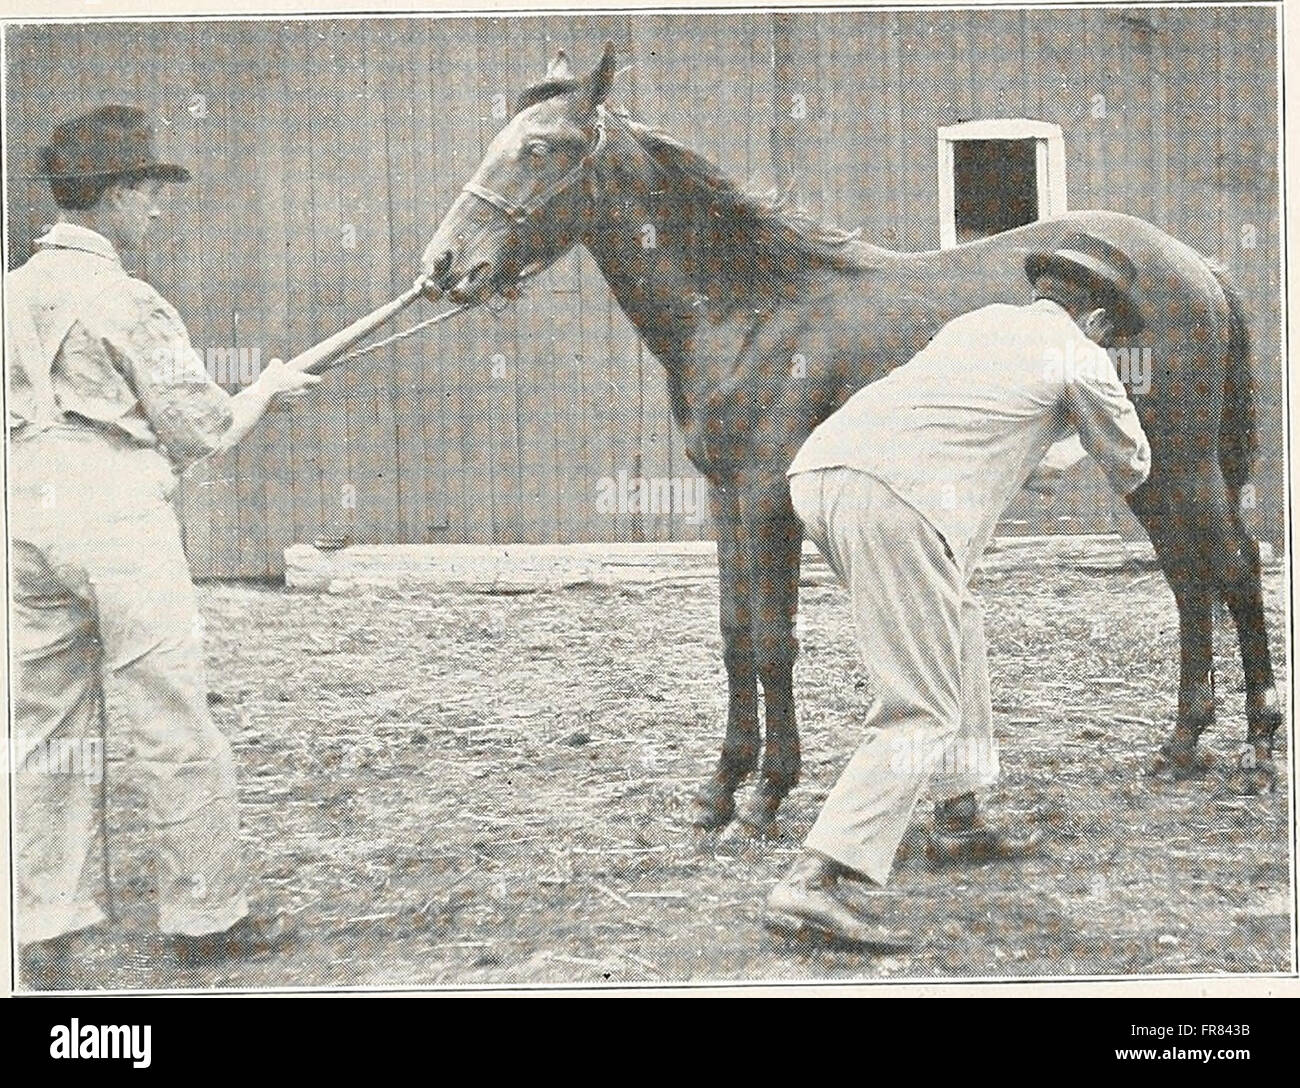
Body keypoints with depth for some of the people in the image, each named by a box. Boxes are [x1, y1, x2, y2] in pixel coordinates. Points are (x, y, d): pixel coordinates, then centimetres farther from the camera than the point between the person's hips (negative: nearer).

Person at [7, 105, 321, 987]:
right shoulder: (126, 302, -9)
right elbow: (204, 432, -6)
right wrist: (268, 388, 11)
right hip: (120, 519, -7)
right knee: (174, 724, 3)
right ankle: (208, 914, 12)